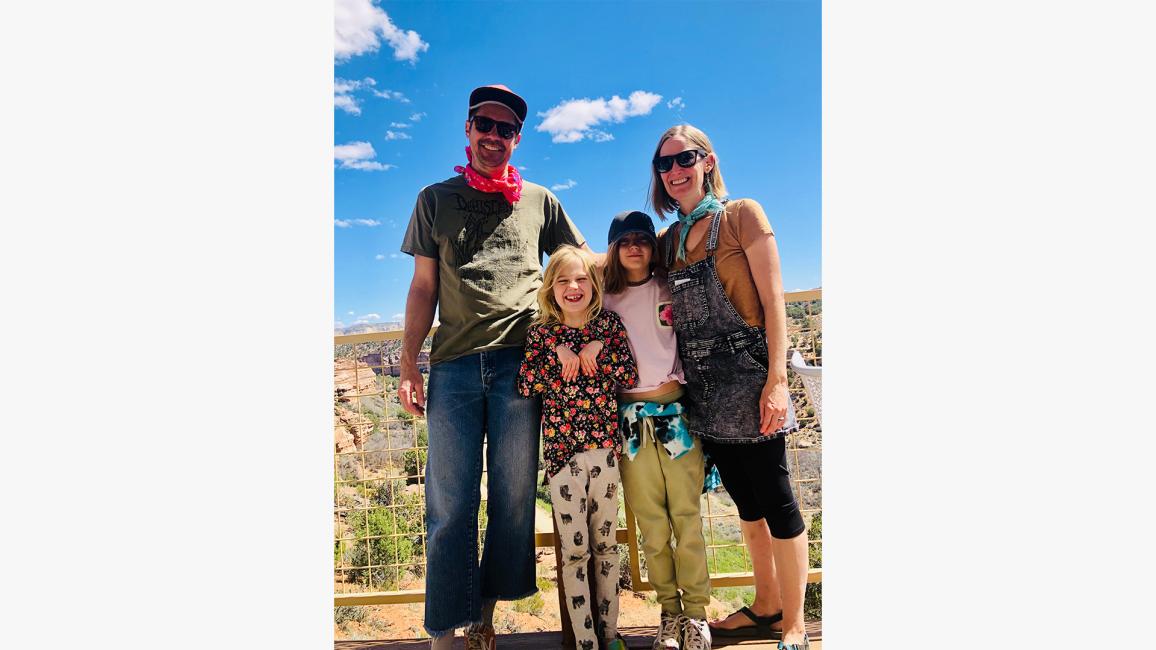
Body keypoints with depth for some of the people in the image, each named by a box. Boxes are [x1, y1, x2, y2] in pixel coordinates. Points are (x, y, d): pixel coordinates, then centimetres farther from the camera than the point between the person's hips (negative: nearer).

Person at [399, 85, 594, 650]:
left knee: (514, 496, 5)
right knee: (449, 502, 1)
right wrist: (409, 364, 4)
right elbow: (423, 287, 11)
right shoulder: (435, 199, 15)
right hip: (455, 365, 0)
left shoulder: (540, 201, 13)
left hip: (520, 362, 0)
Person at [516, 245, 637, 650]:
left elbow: (630, 377, -4)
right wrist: (558, 355, -16)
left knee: (606, 543, 14)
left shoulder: (609, 324, 3)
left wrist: (599, 349, -14)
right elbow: (526, 386, -9)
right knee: (574, 549, 5)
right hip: (562, 448, -1)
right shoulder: (541, 333, 1)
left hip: (605, 446, 2)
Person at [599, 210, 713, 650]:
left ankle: (696, 613, 16)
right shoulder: (605, 300, 10)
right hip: (630, 419, 1)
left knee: (686, 515, 2)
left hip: (675, 411, -1)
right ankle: (670, 613, 21)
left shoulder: (671, 290, 8)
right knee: (651, 522, 7)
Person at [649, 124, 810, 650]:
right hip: (704, 389, 6)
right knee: (745, 502, 16)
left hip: (747, 378, -5)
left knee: (775, 501, 3)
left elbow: (773, 300, -8)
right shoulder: (668, 240, 13)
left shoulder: (742, 215, -2)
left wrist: (777, 380, -16)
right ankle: (766, 606, 33)